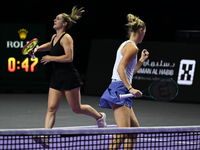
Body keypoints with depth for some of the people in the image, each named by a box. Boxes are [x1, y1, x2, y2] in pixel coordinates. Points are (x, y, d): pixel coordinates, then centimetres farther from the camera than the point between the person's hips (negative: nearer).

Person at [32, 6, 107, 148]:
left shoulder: (66, 38, -13)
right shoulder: (54, 37, 13)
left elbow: (69, 57, -23)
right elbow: (49, 46, 38)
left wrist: (51, 58, -18)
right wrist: (38, 48, 21)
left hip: (69, 76, -8)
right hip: (56, 77, 8)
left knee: (76, 108, 4)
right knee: (51, 108, -5)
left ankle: (100, 116, 28)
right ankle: (45, 136, -13)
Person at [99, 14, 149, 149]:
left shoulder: (126, 45, 20)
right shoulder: (132, 47, -9)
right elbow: (120, 69, -21)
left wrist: (141, 60, 26)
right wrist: (130, 89, -26)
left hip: (120, 91, 11)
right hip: (119, 90, -11)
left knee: (134, 128, 13)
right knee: (123, 131, -18)